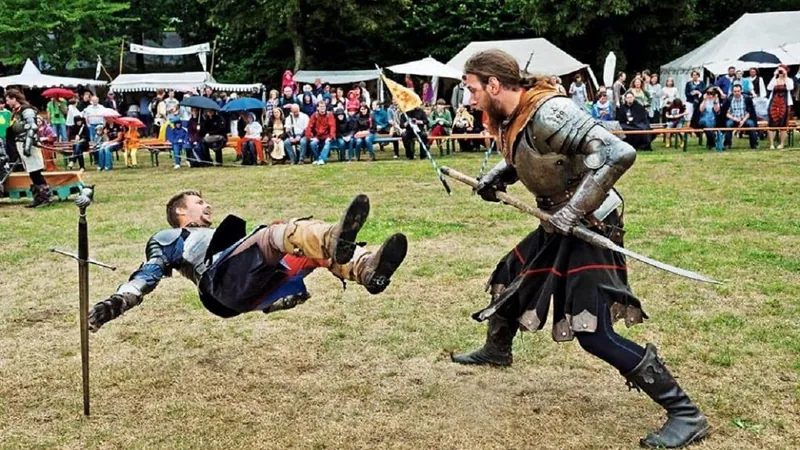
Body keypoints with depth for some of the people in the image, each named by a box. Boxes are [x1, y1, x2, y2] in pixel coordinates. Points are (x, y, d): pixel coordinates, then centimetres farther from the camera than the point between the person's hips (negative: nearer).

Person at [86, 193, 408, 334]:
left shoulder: (220, 234, 47)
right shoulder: (170, 239, 32)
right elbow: (148, 274, 16)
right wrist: (115, 303, -2)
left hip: (265, 286, 6)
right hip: (226, 278, -6)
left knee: (319, 245, -17)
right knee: (277, 233, -32)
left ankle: (367, 270, -49)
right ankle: (334, 240, -64)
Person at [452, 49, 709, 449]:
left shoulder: (548, 112, -27)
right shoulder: (512, 117, 2)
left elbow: (618, 154, -33)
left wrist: (574, 210, -33)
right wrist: (496, 176, 4)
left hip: (590, 227, -10)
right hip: (559, 224, 10)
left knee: (594, 334, -16)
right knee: (508, 277, 26)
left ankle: (685, 414, -8)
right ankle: (496, 350, 54)